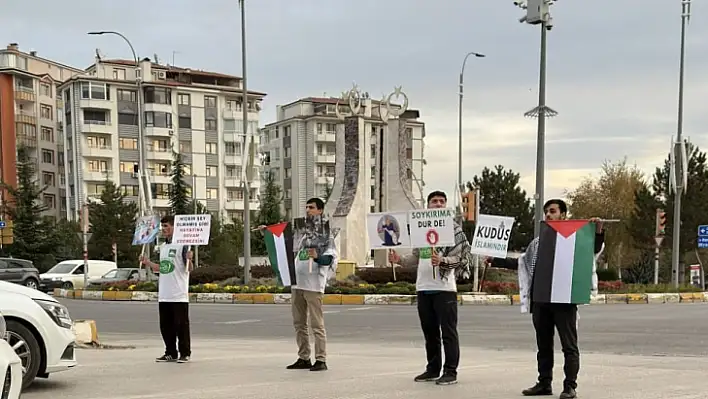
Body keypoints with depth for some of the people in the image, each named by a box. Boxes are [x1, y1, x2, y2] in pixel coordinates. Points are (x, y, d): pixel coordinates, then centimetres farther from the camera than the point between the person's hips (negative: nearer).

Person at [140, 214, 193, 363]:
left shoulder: (182, 245, -7)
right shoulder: (162, 246, 16)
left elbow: (189, 269, -11)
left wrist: (189, 259, -30)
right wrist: (147, 262, 13)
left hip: (179, 295, -8)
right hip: (164, 295, 8)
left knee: (181, 325, -1)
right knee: (166, 326, 11)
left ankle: (184, 353, 7)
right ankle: (170, 353, 20)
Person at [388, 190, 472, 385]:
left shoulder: (453, 228, -2)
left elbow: (459, 258, -10)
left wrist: (442, 261, -27)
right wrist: (399, 259, 2)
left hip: (444, 287, -6)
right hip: (423, 287, 6)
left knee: (448, 331, -1)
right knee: (429, 331, 13)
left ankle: (450, 371, 6)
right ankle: (433, 369, 24)